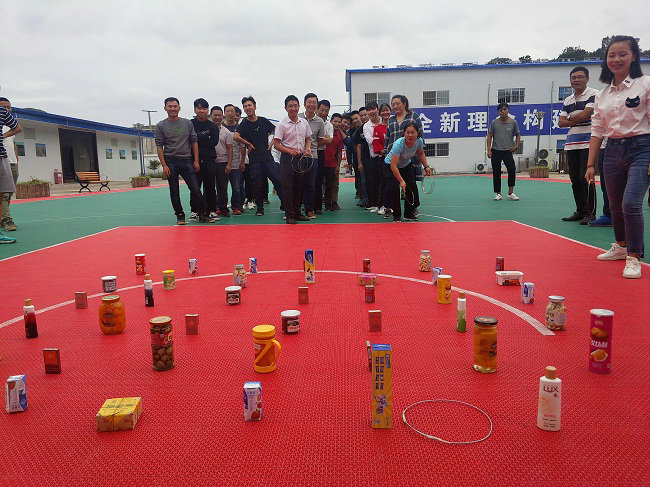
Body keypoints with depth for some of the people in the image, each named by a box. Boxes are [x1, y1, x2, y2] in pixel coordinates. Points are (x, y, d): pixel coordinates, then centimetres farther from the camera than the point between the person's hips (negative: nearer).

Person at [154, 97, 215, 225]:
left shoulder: (188, 123, 9)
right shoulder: (160, 126, 4)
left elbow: (194, 142, 9)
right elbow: (159, 146, 0)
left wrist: (196, 161, 1)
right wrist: (164, 165, -8)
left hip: (187, 161, 1)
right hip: (170, 162, -1)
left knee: (196, 190, -4)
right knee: (174, 192, 4)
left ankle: (203, 215, 2)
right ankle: (180, 216, 14)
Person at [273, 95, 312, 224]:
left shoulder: (304, 122, 7)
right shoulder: (282, 124, -8)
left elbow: (308, 138, 17)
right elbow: (276, 144, -10)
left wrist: (308, 149, -3)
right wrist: (290, 151, -23)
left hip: (301, 157, 5)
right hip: (287, 159, -5)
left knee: (299, 187, 11)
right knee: (287, 187, -3)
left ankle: (297, 213, 22)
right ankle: (289, 215, 4)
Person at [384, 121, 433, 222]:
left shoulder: (419, 141, -20)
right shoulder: (398, 144, -37)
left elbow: (421, 154, 3)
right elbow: (394, 166, -39)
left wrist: (426, 166, -8)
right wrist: (401, 181, -43)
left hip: (407, 165, 5)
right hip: (390, 165, -5)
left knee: (412, 187, -6)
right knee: (394, 188, -19)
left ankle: (409, 212, 13)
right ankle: (396, 215, -5)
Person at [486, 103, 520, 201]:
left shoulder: (513, 122, 2)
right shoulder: (494, 123, 0)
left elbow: (517, 134, 14)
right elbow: (489, 136, 4)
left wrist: (516, 145, 0)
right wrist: (489, 149, -4)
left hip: (508, 151, 0)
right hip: (496, 151, 0)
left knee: (512, 170, -13)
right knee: (496, 173, 2)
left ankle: (510, 193, -2)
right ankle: (498, 194, 13)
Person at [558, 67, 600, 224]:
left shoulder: (594, 94, -1)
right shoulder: (568, 100, 18)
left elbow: (586, 114, -13)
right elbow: (561, 122, 11)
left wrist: (570, 119, 3)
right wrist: (577, 121, -6)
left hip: (588, 143, -7)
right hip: (571, 144, 7)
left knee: (586, 178, -11)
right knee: (575, 179, 8)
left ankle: (590, 213, -4)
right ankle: (580, 211, 18)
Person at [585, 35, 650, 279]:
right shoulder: (603, 94, 10)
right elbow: (597, 130, 10)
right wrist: (590, 164, 6)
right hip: (613, 151, 5)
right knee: (615, 205, 14)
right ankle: (621, 247, 36)